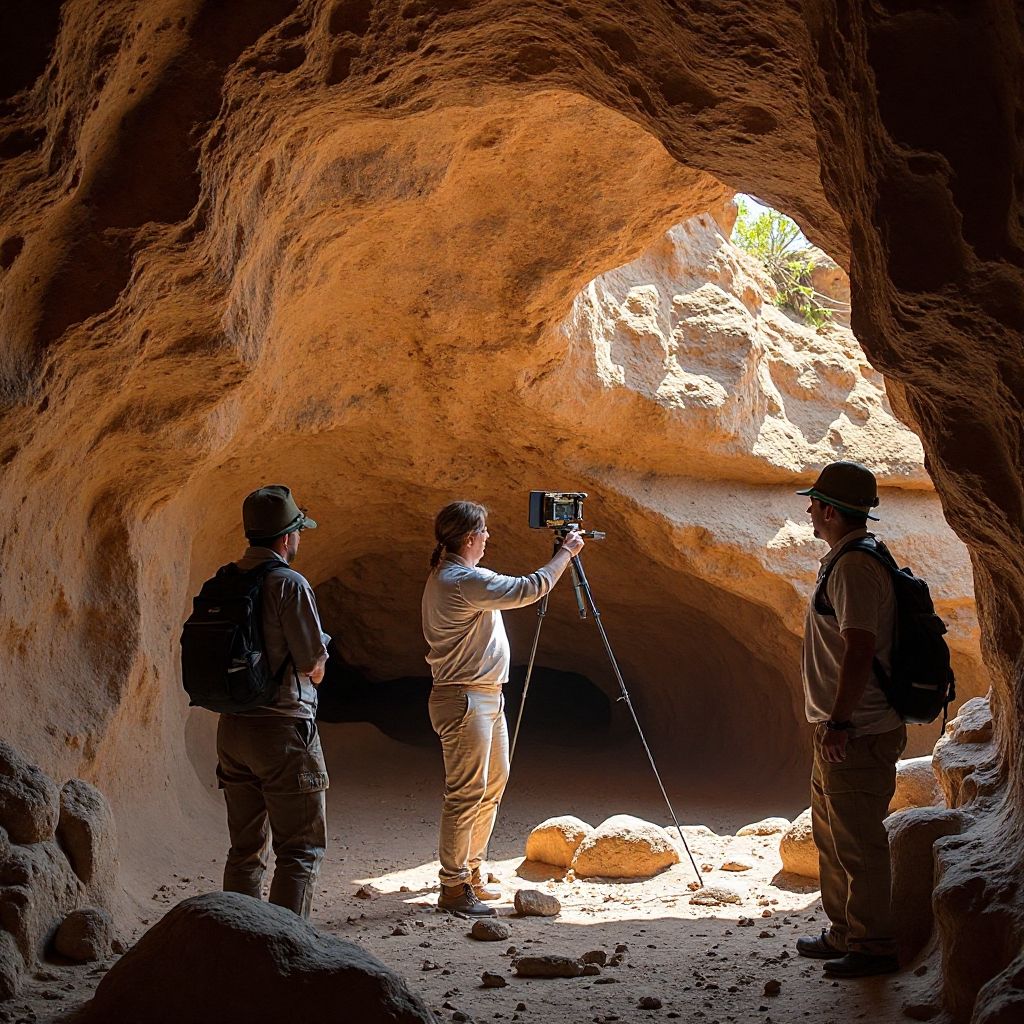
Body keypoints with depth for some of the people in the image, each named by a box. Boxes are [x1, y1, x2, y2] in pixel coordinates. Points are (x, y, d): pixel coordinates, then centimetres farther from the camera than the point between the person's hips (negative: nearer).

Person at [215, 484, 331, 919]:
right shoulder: (289, 584, -13)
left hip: (232, 728, 7)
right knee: (301, 850, 1)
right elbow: (314, 667, -12)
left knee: (245, 850, 15)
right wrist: (316, 663, 10)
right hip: (283, 730, -7)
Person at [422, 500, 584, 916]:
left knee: (492, 784, 17)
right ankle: (454, 887, -3)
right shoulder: (463, 580, -19)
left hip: (486, 696, 11)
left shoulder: (447, 576, 15)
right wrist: (565, 553, -7)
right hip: (465, 698, -11)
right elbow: (528, 589, -18)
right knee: (466, 792, -8)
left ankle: (470, 873, 26)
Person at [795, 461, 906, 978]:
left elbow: (859, 650, -25)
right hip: (840, 729, 11)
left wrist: (839, 722, -25)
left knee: (858, 843, -2)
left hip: (855, 736, -11)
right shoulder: (843, 561, 14)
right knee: (832, 836, 19)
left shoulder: (854, 567, -18)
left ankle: (873, 946, 7)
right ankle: (844, 932, 31)